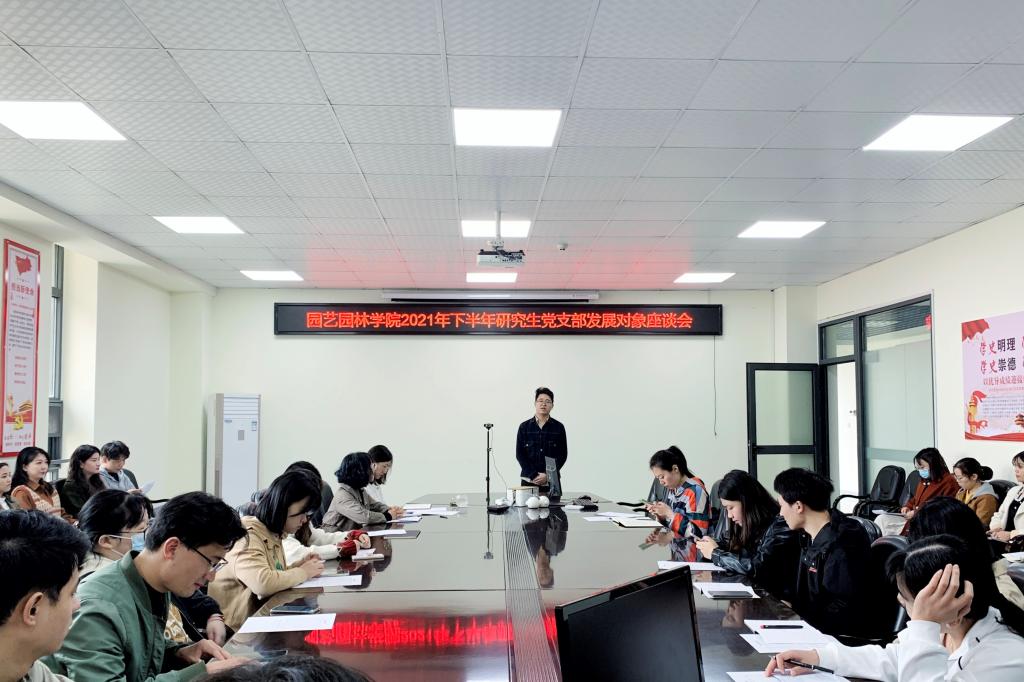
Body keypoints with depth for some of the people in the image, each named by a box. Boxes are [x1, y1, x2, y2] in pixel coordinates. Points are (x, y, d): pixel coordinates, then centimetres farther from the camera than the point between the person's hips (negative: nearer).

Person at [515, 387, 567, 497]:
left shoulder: (559, 427, 4)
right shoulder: (524, 427, 5)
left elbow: (563, 455, 2)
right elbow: (519, 454, 1)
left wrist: (547, 476, -9)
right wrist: (534, 475, -10)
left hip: (552, 482, 0)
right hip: (529, 480, 0)